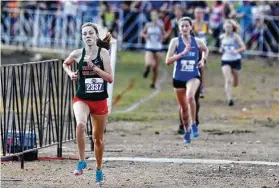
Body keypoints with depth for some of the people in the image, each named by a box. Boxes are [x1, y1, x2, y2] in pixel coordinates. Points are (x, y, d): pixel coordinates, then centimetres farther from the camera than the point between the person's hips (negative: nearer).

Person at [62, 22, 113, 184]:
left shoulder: (103, 52, -7)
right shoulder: (78, 54, -3)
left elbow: (110, 78, -13)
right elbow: (65, 64, 20)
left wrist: (93, 67, -22)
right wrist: (70, 73, 1)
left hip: (100, 100, 0)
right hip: (82, 99, 0)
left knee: (98, 138, 14)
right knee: (80, 124, -32)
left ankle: (99, 169, 34)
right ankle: (82, 161, -19)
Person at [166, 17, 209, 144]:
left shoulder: (197, 42, 1)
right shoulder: (176, 41, -5)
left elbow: (205, 50, 25)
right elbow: (168, 61, -13)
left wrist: (203, 60, 7)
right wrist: (183, 53, -22)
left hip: (193, 76, -1)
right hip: (179, 77, 1)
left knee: (190, 96, -32)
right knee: (183, 107, 12)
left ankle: (193, 124, -14)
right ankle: (187, 130, 36)